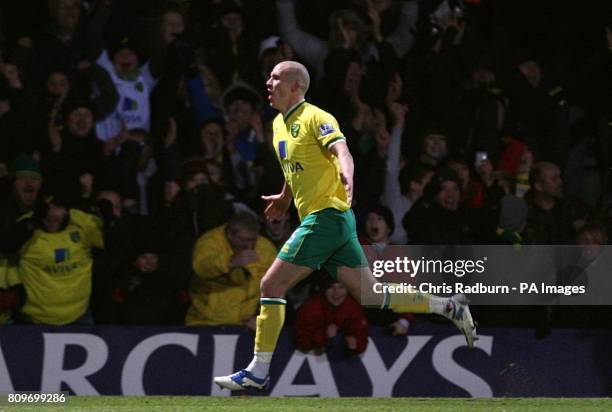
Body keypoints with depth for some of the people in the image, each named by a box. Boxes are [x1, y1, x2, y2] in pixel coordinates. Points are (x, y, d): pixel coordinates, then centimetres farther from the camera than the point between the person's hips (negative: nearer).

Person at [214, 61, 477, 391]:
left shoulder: (315, 118, -8)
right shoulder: (279, 124, 18)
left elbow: (341, 150, -25)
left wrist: (347, 175, -45)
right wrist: (285, 197, 51)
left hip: (326, 215, -9)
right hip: (317, 219, 9)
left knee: (271, 286, -10)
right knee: (373, 297, 7)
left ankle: (257, 372, -7)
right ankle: (450, 307, 13)